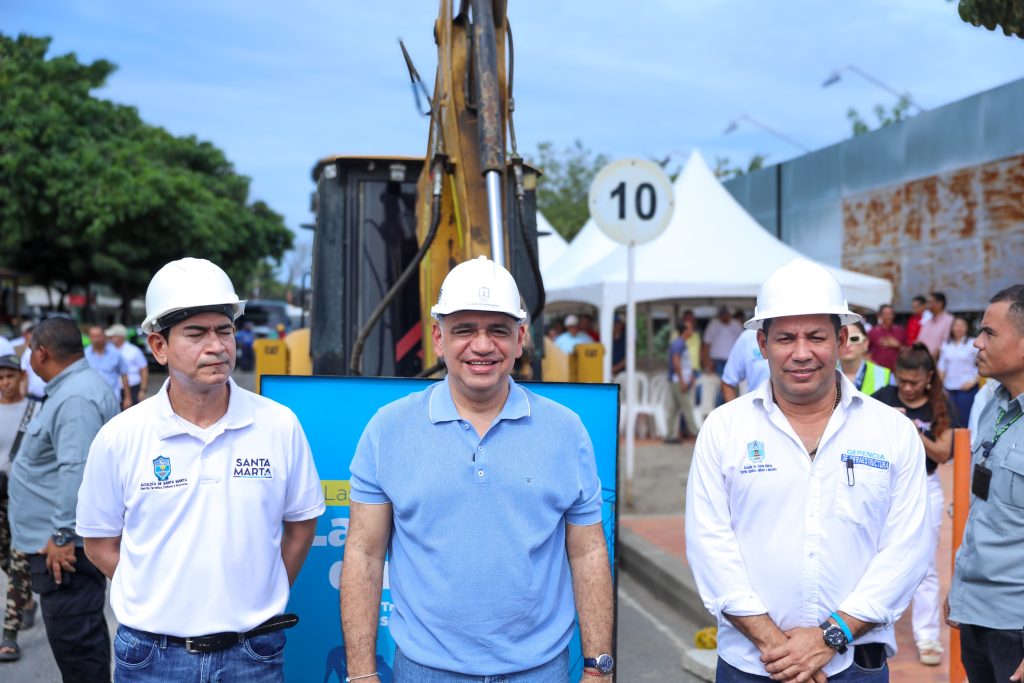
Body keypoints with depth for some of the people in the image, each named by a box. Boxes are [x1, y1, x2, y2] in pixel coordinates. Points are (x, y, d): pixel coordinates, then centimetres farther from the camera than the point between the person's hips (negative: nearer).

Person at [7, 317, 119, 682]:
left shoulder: (75, 398, -20)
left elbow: (76, 470, -28)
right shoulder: (74, 388, 15)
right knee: (84, 635, 19)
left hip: (66, 547, -11)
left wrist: (62, 535, -26)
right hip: (64, 541, 11)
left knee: (73, 641, -5)